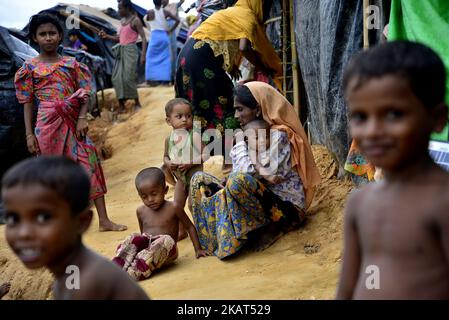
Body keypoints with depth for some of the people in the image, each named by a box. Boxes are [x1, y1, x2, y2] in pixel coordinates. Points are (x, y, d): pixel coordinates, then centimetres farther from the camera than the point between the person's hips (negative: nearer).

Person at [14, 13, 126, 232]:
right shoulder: (30, 67, 3)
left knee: (90, 164, -4)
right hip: (48, 125, -2)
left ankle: (104, 220, 1)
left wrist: (82, 118, -9)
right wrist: (29, 134, -3)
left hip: (72, 123, 2)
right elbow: (28, 103, 2)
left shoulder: (71, 64, 7)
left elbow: (84, 95, 6)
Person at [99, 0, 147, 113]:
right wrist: (106, 36, 10)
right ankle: (121, 105, 5)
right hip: (121, 51, 8)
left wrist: (143, 55, -21)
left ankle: (137, 103, 1)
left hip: (130, 51, -8)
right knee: (117, 78, 1)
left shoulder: (135, 20, -7)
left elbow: (144, 38, -13)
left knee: (128, 77, -12)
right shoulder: (122, 21, 16)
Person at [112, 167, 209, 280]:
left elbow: (190, 227, 8)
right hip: (145, 247, 4)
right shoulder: (141, 211, 10)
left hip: (165, 252, -3)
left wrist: (198, 249, 6)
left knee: (166, 240, -36)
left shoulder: (173, 208, 0)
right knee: (133, 238, -24)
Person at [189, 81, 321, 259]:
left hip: (286, 207, -9)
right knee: (200, 179, 2)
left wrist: (240, 143, -11)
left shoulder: (278, 135, -14)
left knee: (239, 180, -36)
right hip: (263, 200, 9)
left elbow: (251, 173, -22)